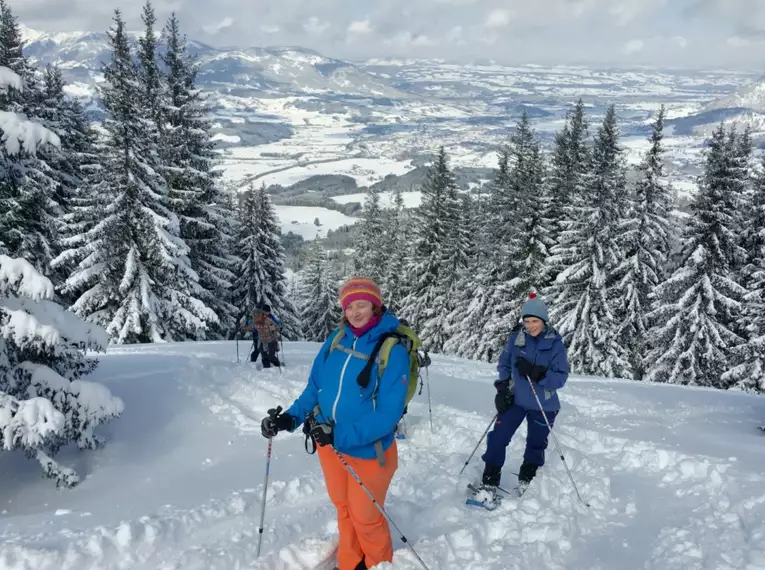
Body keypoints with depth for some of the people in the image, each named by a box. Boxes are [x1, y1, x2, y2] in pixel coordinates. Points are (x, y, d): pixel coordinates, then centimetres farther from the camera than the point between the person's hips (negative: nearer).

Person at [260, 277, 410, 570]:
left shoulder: (393, 350, -21)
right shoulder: (337, 339, -4)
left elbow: (389, 413, -25)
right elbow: (315, 388, 4)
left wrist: (342, 435, -33)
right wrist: (290, 418, -10)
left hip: (367, 452, -5)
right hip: (329, 446, 5)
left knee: (366, 518, 15)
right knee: (343, 510, 24)